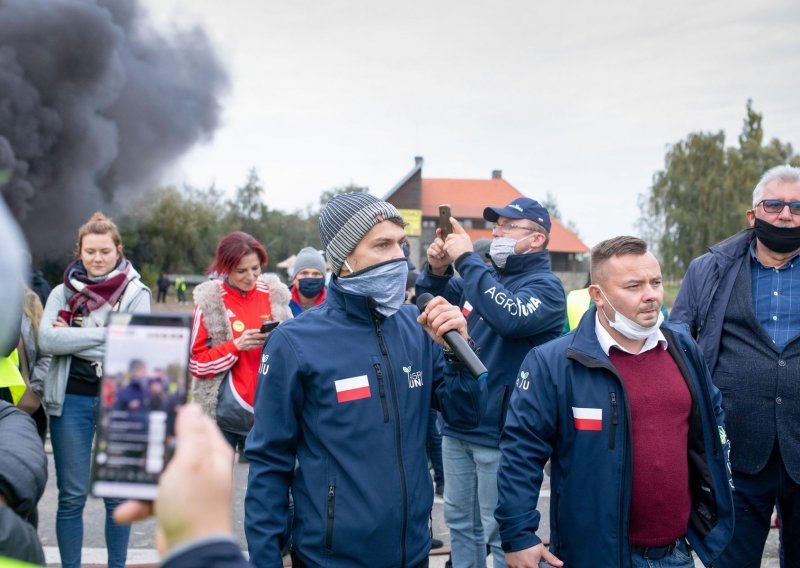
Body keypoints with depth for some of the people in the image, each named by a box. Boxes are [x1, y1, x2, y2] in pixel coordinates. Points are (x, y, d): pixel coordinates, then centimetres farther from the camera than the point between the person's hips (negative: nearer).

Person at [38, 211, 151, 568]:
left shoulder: (136, 293, 2)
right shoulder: (62, 293, 6)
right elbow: (46, 340, -8)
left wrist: (73, 339, -10)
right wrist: (102, 335, -12)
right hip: (71, 400, 1)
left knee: (118, 495, 8)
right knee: (72, 496, 5)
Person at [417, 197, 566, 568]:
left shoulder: (545, 285, -9)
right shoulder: (486, 274, 11)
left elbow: (509, 317, -30)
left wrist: (465, 259, -25)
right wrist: (437, 270, -6)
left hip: (500, 432, -7)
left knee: (500, 533, 3)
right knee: (459, 522, 17)